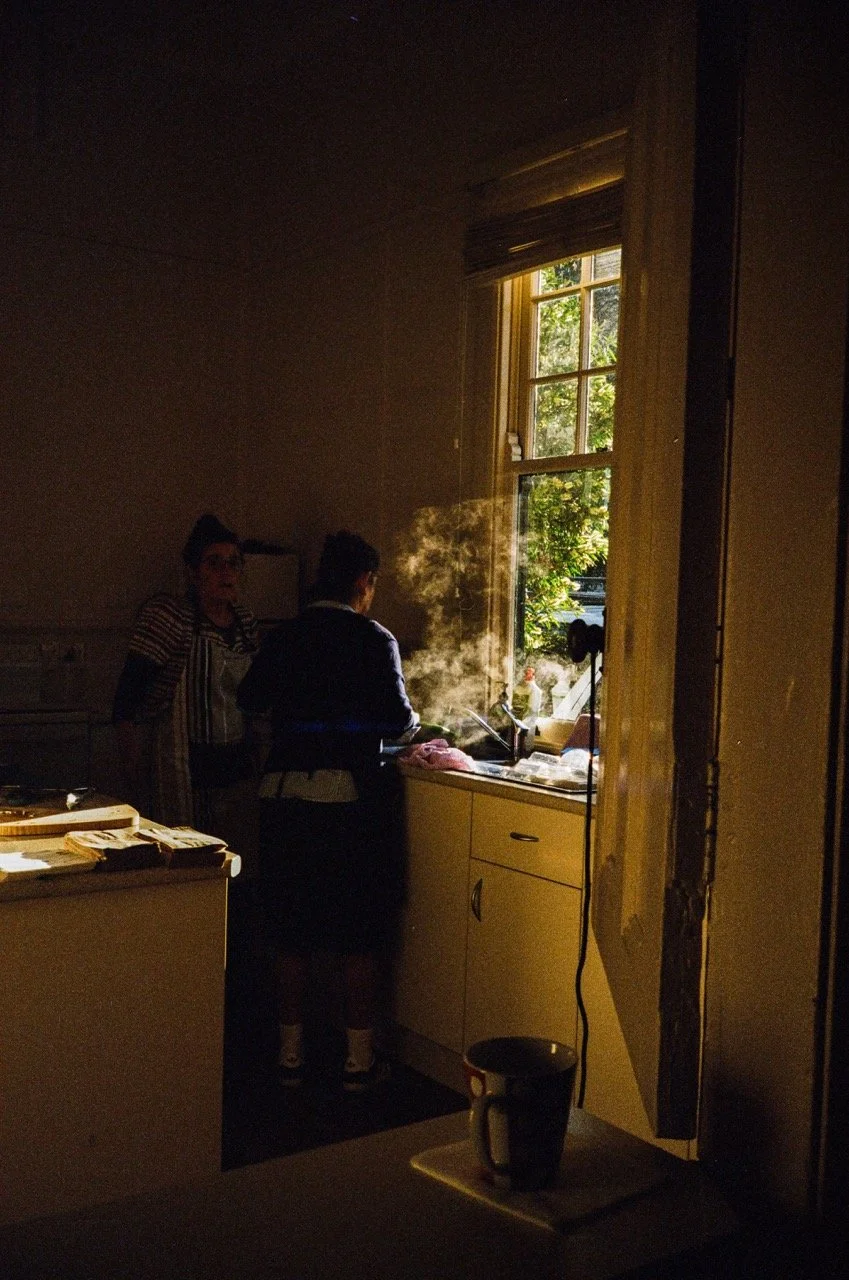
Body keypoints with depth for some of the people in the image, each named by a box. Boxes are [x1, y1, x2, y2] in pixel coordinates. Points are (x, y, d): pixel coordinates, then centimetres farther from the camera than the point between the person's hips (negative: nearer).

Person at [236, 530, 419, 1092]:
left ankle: (291, 1054, 23)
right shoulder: (373, 639, -5)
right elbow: (398, 719, -9)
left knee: (293, 934, 14)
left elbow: (251, 698, 20)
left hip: (282, 794, 4)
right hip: (347, 794, -4)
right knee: (358, 936, 8)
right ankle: (359, 1060, 15)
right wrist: (414, 721, 13)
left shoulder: (282, 637, 8)